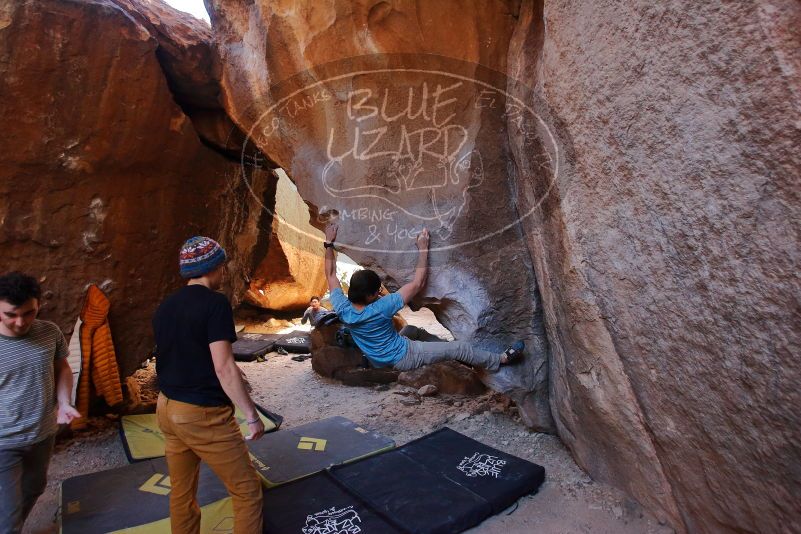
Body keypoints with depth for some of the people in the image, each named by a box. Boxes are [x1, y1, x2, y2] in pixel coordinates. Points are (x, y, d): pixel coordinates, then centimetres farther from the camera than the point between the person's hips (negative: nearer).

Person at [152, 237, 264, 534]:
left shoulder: (165, 307, 7)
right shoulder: (215, 303, -17)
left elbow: (173, 358, 16)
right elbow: (223, 367, -22)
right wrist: (252, 415, -17)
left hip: (167, 409, 8)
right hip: (203, 415, -8)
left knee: (182, 492, 20)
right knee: (247, 490, 5)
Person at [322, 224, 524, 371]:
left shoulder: (342, 309, -17)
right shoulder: (380, 309, -34)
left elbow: (330, 275, -1)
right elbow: (418, 283, -27)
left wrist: (329, 243, 1)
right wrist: (423, 248, -20)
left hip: (379, 360, 8)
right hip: (403, 359, -7)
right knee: (461, 348, 0)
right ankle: (501, 359, 19)